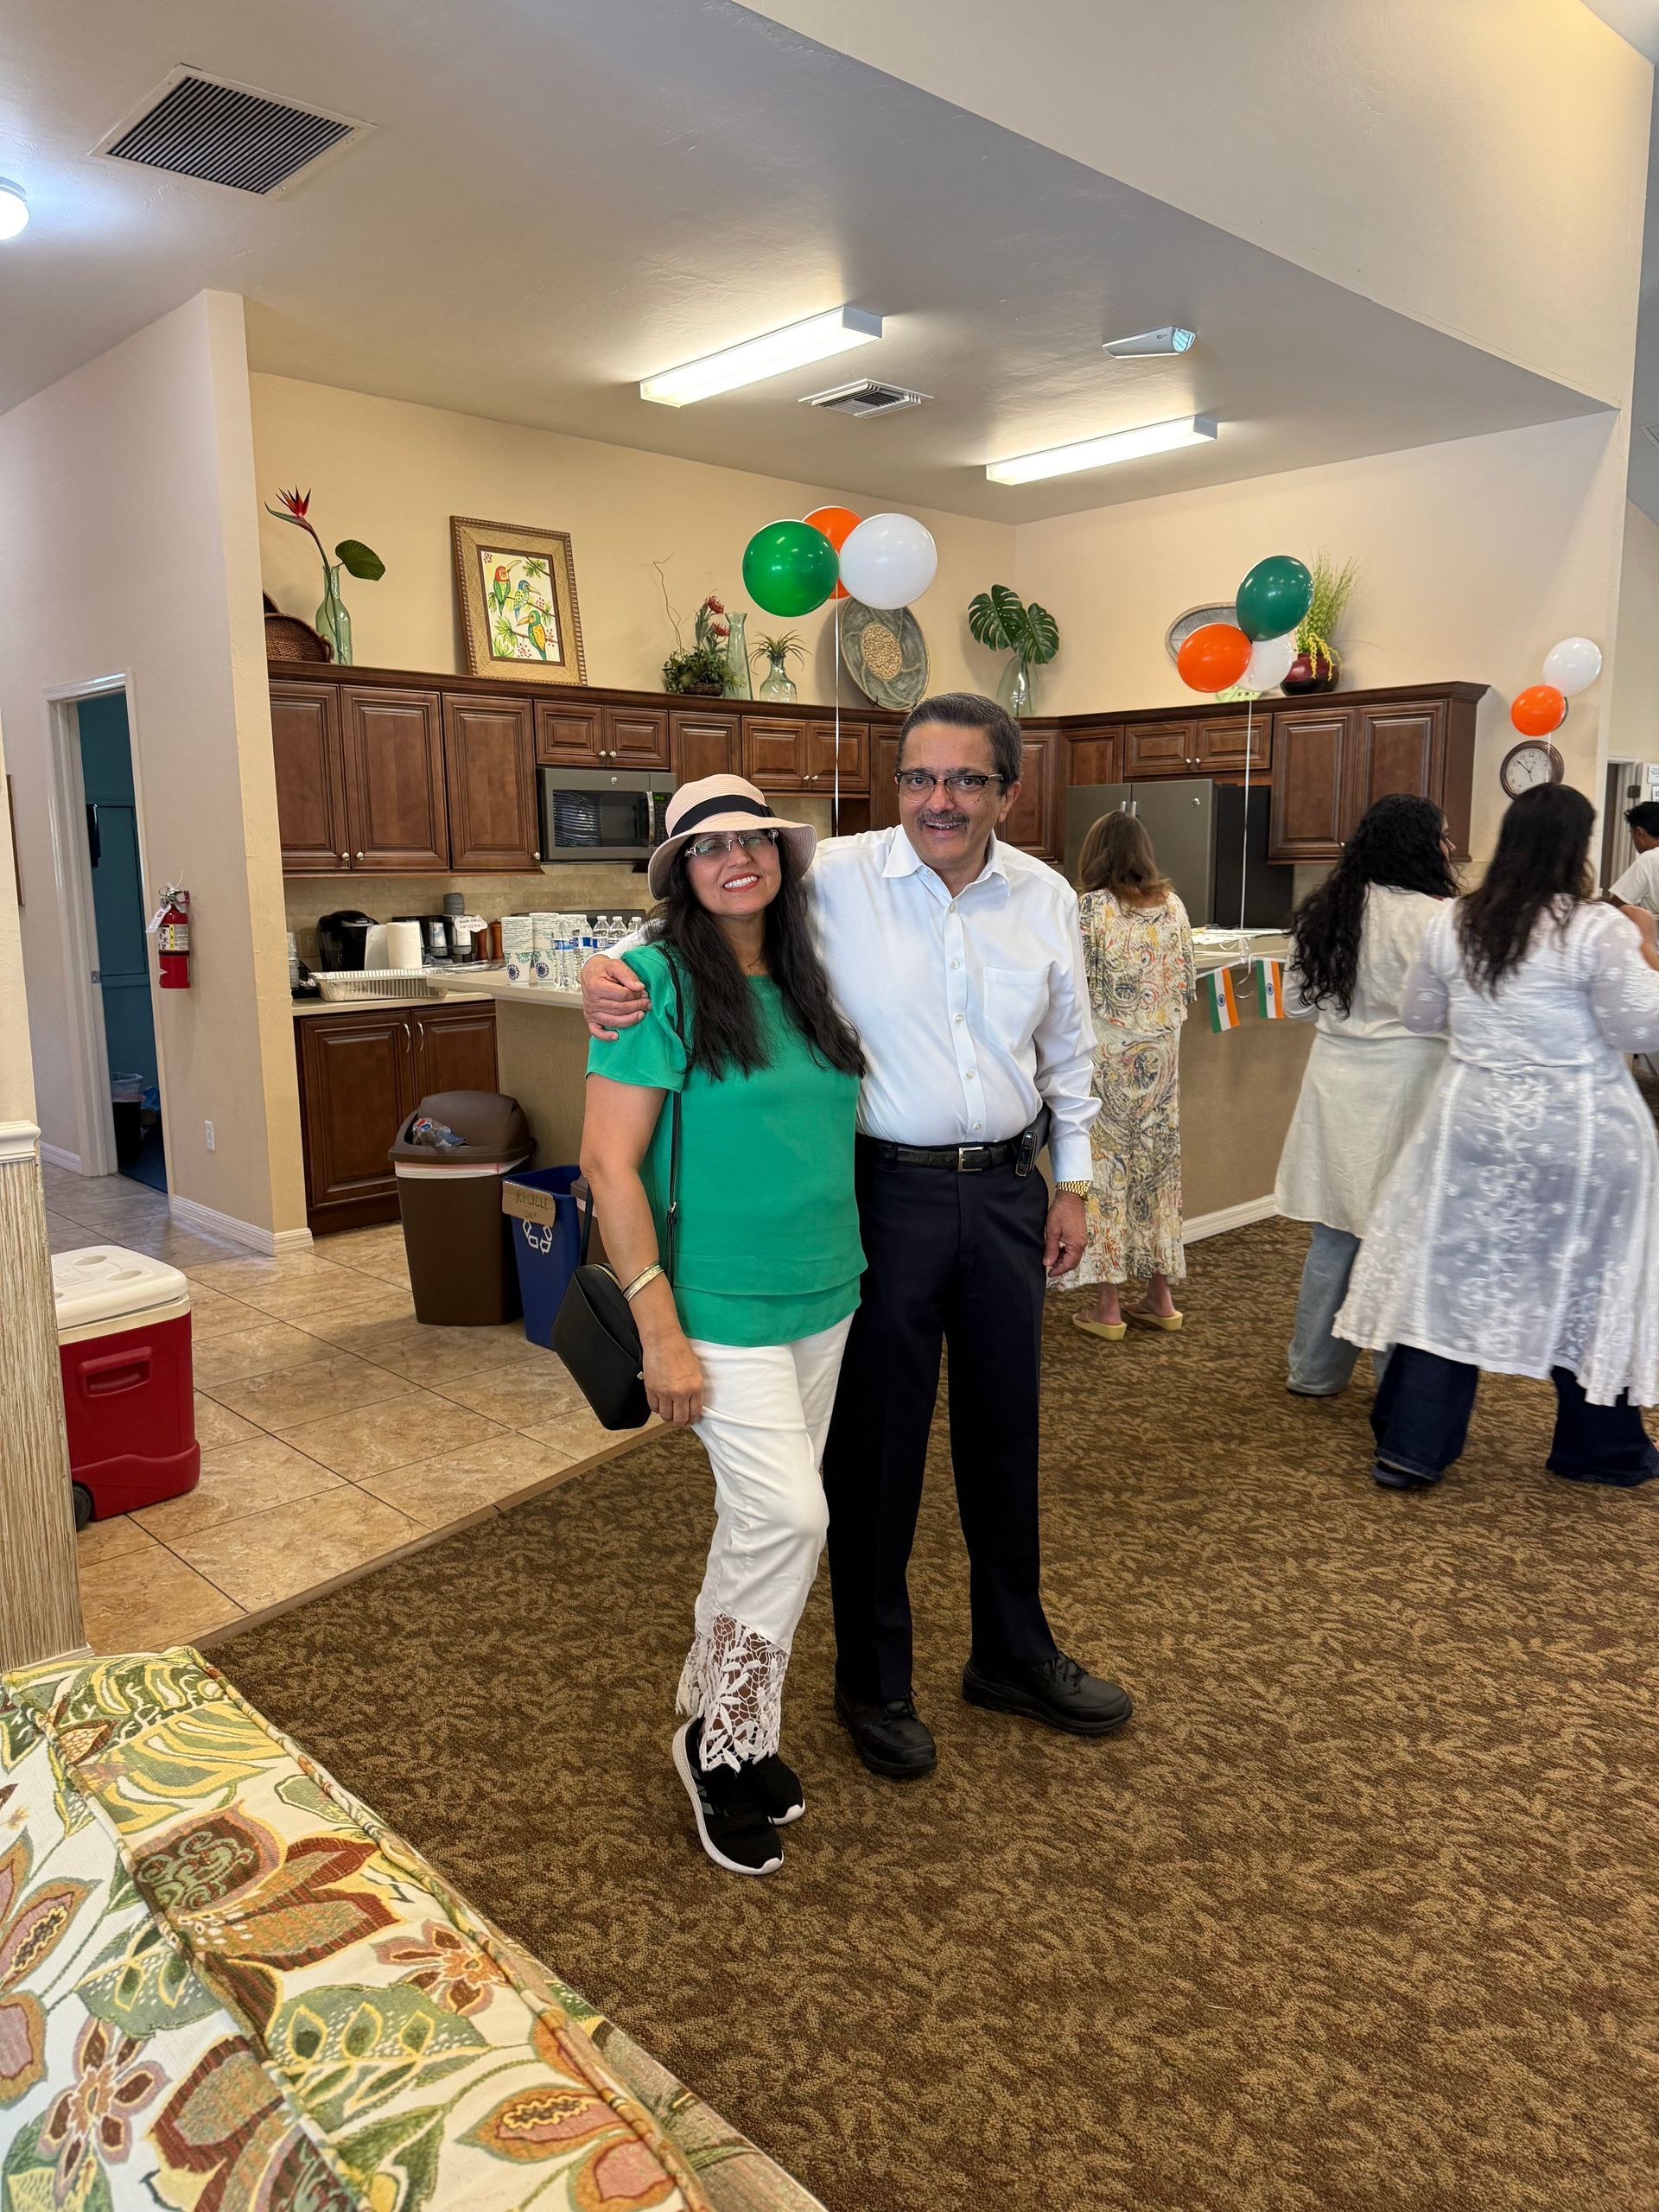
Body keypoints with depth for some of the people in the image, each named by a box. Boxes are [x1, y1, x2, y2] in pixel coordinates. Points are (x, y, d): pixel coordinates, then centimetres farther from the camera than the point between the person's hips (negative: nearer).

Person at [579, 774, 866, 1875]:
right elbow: (610, 1165, -15)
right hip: (722, 1306, -7)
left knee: (766, 1519, 15)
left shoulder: (806, 978, 7)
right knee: (787, 1515, -10)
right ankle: (724, 1745, 15)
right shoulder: (660, 982, -12)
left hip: (823, 1296, 7)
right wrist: (660, 1330, -17)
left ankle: (723, 1718, 35)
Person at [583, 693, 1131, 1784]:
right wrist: (613, 969, -26)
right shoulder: (834, 878, -10)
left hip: (1005, 1193, 4)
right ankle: (874, 1683, 29)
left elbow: (1070, 1055, 12)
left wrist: (1072, 1185, 12)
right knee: (876, 1442, 7)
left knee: (1006, 1430, 18)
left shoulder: (1047, 898, 3)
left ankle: (1015, 1654, 39)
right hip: (888, 1193, -4)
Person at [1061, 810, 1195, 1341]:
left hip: (1107, 1055, -5)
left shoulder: (1091, 908, -12)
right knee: (1157, 1163, 14)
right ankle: (1160, 1297, 23)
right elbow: (1188, 984, 8)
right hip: (1161, 1054, 5)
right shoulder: (1174, 905, 3)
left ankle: (1107, 1307, 8)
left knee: (1105, 1165, 3)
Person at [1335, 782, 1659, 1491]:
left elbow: (1419, 1015, 10)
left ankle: (1411, 1447, 12)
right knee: (1585, 1283, 12)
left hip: (1473, 1122, 4)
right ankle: (1600, 1448, 28)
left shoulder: (1451, 922, 0)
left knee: (1451, 1274, 9)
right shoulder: (1597, 929, -13)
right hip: (1578, 1134, -3)